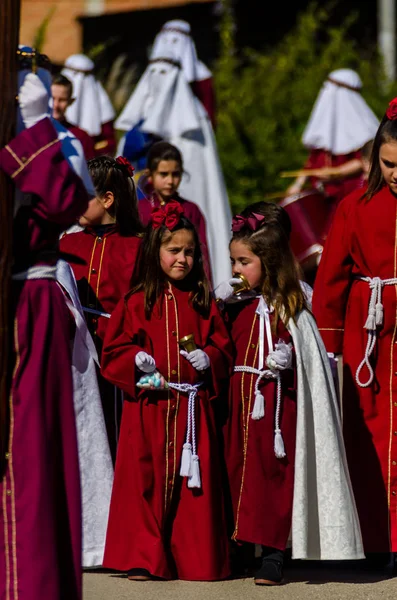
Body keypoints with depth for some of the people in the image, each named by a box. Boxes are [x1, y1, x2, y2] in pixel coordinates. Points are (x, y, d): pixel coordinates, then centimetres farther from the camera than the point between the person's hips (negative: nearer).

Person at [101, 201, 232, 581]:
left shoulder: (203, 303, 10)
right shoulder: (137, 302, 4)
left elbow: (222, 348, 11)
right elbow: (114, 350, 4)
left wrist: (208, 359, -9)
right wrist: (135, 359, -15)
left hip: (193, 406, 1)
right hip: (148, 406, -1)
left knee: (193, 483, 2)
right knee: (145, 480, -1)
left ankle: (195, 560, 9)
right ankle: (143, 559, 6)